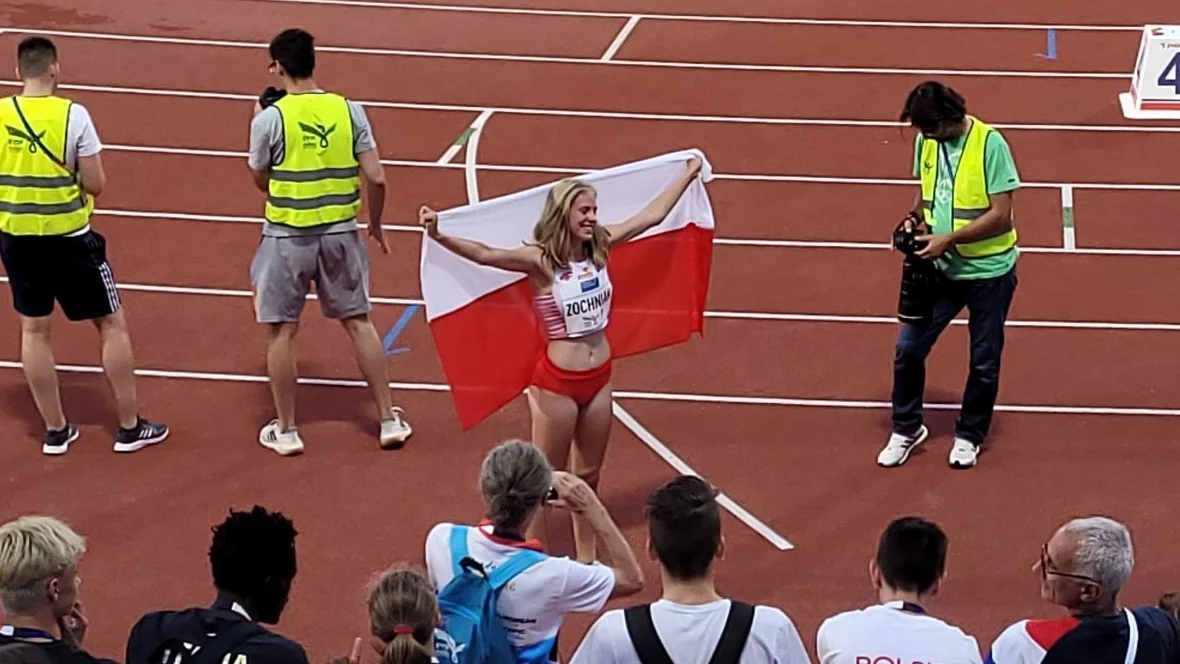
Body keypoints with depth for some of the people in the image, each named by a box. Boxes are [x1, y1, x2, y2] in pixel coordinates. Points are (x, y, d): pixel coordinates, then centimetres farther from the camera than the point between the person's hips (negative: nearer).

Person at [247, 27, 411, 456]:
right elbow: (376, 178, -4)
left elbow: (261, 181, 4)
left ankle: (286, 430, 16)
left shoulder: (269, 118, -11)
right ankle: (389, 419, 19)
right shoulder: (349, 110, -2)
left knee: (281, 330, 9)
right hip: (340, 233, 3)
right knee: (358, 322, 16)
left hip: (288, 236, -3)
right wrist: (375, 225, 12)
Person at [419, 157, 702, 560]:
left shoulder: (600, 246, -1)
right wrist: (439, 235, -50)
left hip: (599, 378, 6)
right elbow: (485, 255, -34)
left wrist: (688, 175, 17)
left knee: (588, 475, 18)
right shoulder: (541, 260, -19)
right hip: (558, 383, -6)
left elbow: (653, 214, 10)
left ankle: (585, 560, 31)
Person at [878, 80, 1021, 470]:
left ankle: (970, 435, 28)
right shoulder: (926, 142, -1)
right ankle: (906, 428, 20)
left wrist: (947, 239, -25)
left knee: (984, 361, 9)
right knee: (908, 349, 1)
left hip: (989, 272, -5)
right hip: (941, 269, 5)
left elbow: (1000, 215, -21)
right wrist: (917, 218, -5)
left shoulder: (989, 143, -19)